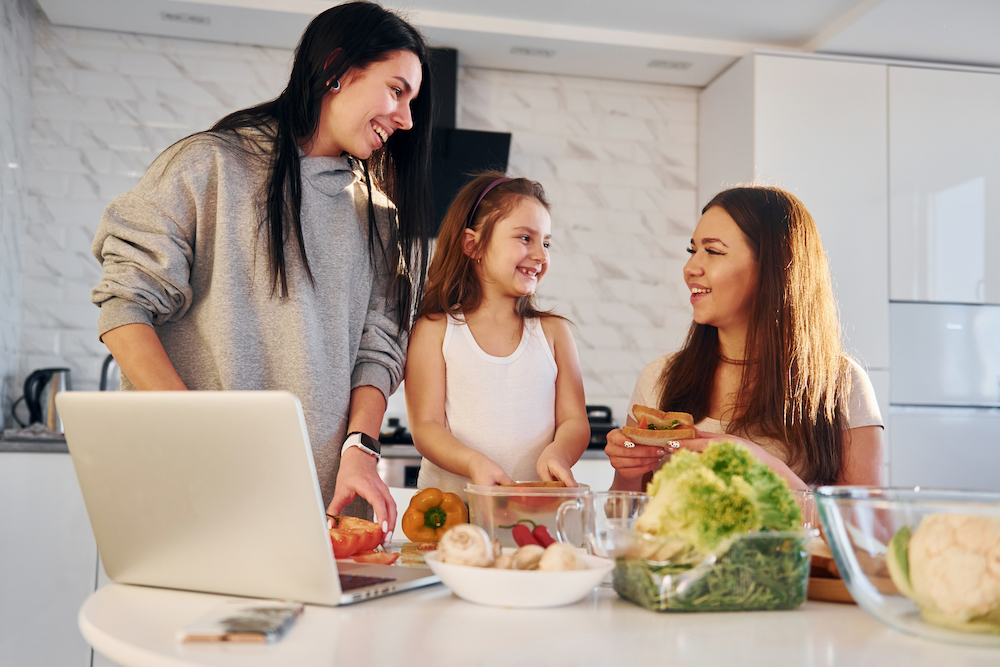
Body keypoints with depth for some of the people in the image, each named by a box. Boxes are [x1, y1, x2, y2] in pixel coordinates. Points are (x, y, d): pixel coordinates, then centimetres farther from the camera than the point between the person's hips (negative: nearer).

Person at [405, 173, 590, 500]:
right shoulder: (434, 330, 5)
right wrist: (475, 463, -19)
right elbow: (426, 426, 0)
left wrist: (558, 452, -15)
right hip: (450, 507, -2)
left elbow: (575, 421, 8)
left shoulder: (553, 332, 14)